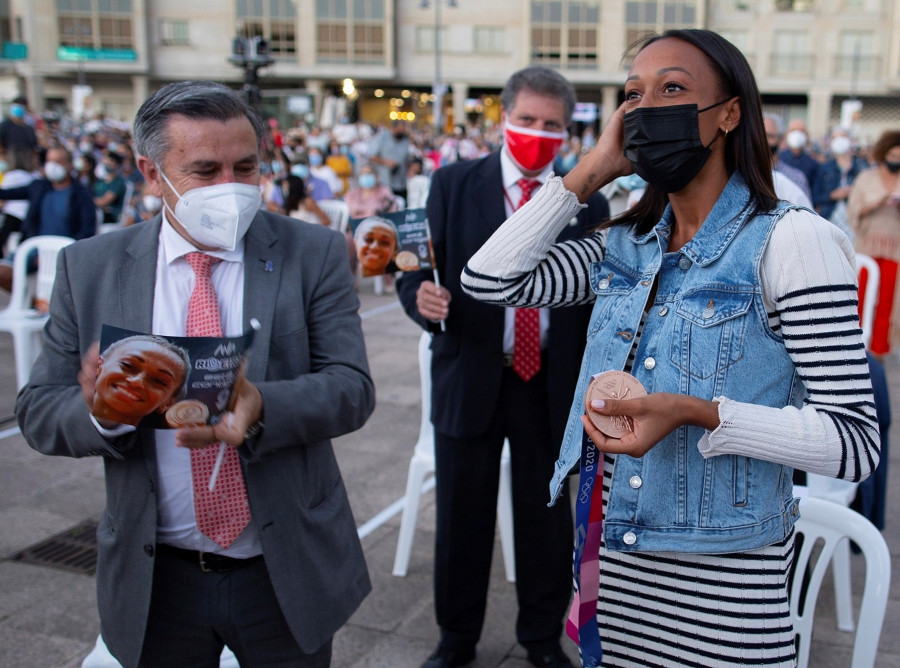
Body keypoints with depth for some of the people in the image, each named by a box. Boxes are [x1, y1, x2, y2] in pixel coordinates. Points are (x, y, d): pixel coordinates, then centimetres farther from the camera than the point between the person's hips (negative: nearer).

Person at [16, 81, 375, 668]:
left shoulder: (314, 255, -7)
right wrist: (99, 411, -26)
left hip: (288, 575, -1)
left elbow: (352, 387, -14)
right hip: (154, 581, 1)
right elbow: (38, 412, -3)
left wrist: (261, 409, -34)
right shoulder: (89, 268, -3)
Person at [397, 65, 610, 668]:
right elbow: (416, 270, -3)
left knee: (547, 520, 13)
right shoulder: (454, 184, -1)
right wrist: (422, 297, -26)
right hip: (469, 380, 0)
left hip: (552, 387, 1)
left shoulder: (587, 202, 1)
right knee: (462, 518, 12)